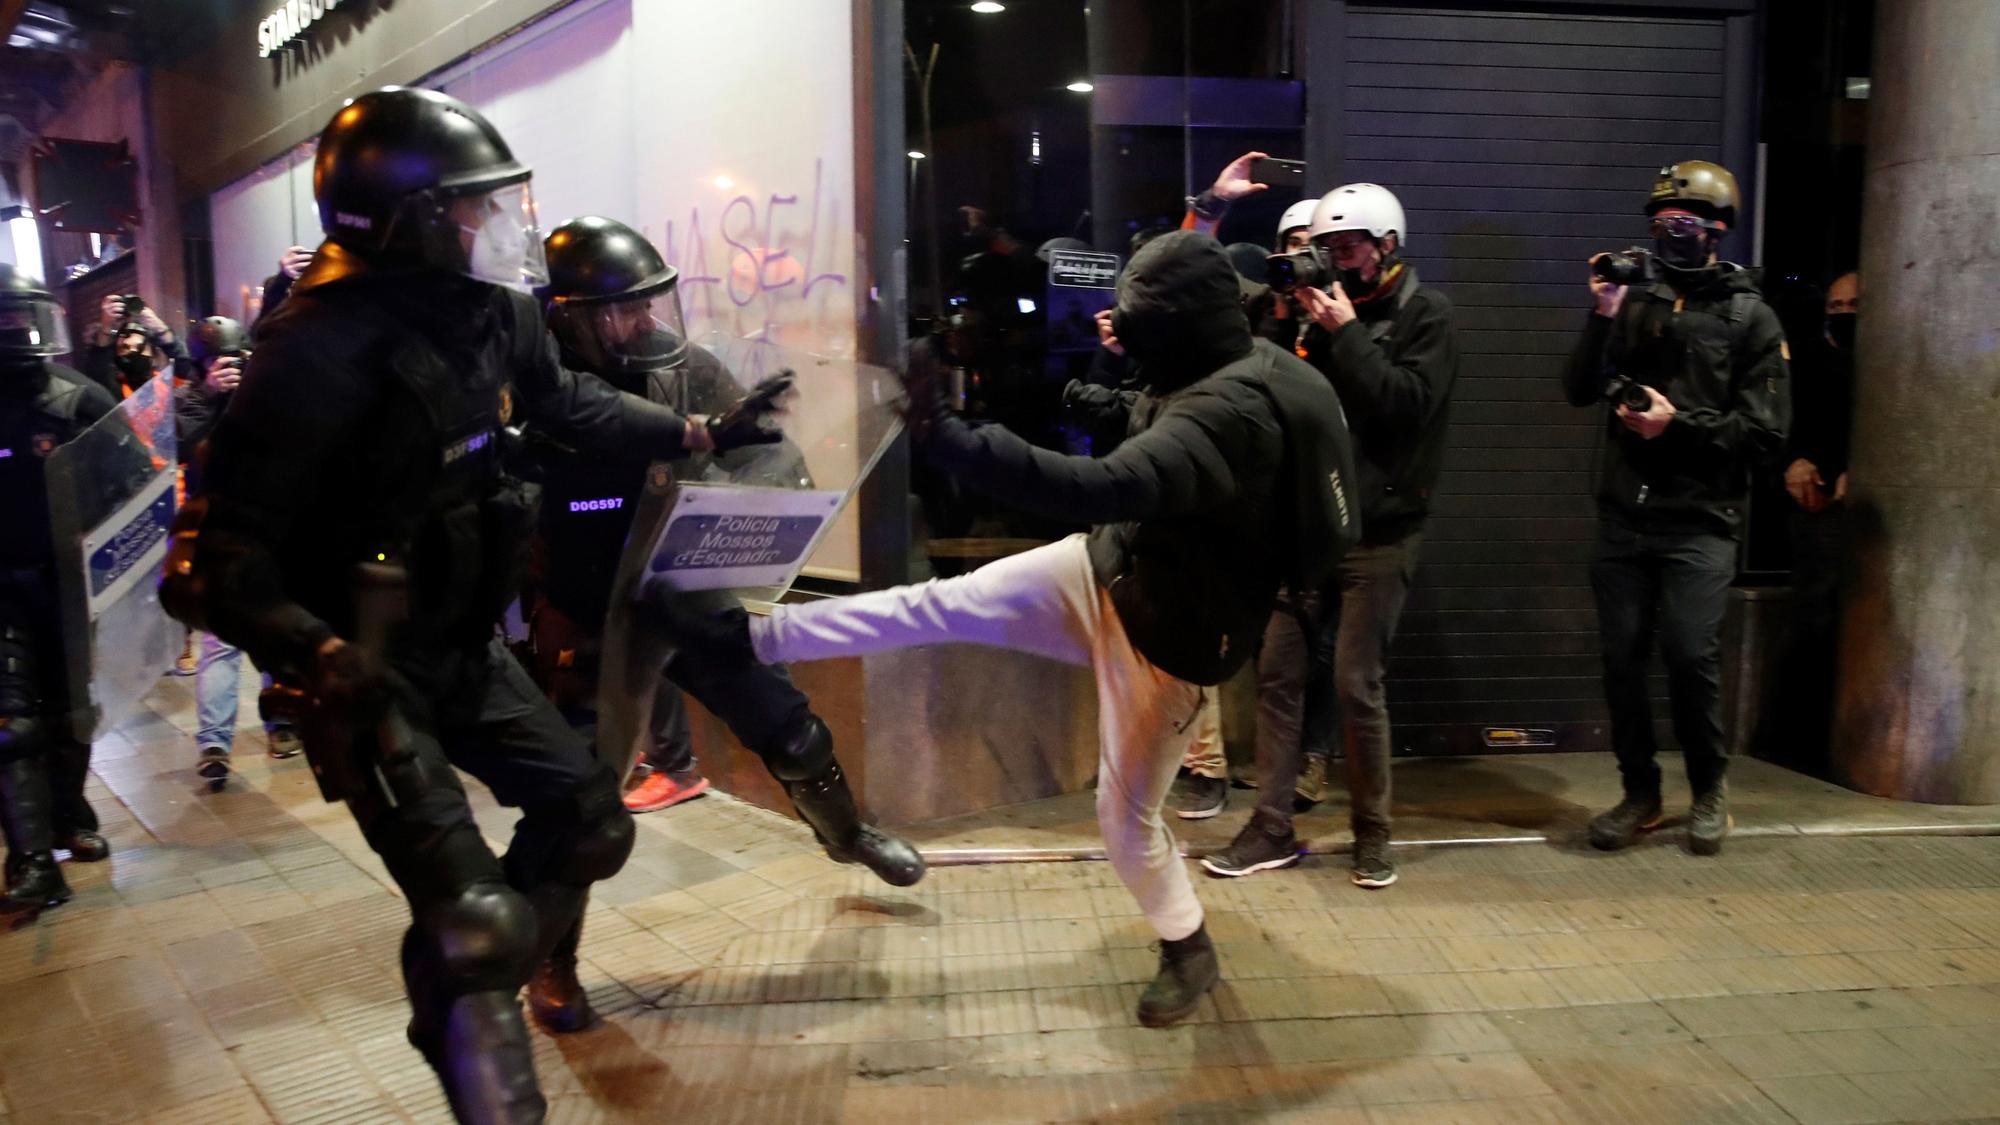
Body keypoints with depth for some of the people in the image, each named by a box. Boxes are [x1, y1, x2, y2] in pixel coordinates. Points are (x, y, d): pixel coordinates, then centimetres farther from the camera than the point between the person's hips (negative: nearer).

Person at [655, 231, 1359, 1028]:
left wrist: (949, 440, -50)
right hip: (1102, 573, 8)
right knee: (939, 605, 1)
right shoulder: (1241, 375, -2)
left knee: (1126, 812, 5)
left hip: (1167, 640, -8)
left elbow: (1103, 489, -47)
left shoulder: (1227, 412, -33)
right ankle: (753, 638, 10)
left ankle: (1188, 952, 33)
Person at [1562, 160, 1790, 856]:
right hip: (1623, 516, 3)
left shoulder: (1750, 318, 3)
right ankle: (1640, 793, 20)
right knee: (1621, 658, 4)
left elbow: (1765, 433, -3)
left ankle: (1710, 788, 16)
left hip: (1699, 522, -3)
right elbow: (1580, 392, 2)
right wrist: (1602, 317, -9)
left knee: (1691, 656, -8)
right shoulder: (1638, 304, 11)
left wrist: (1678, 424, -14)